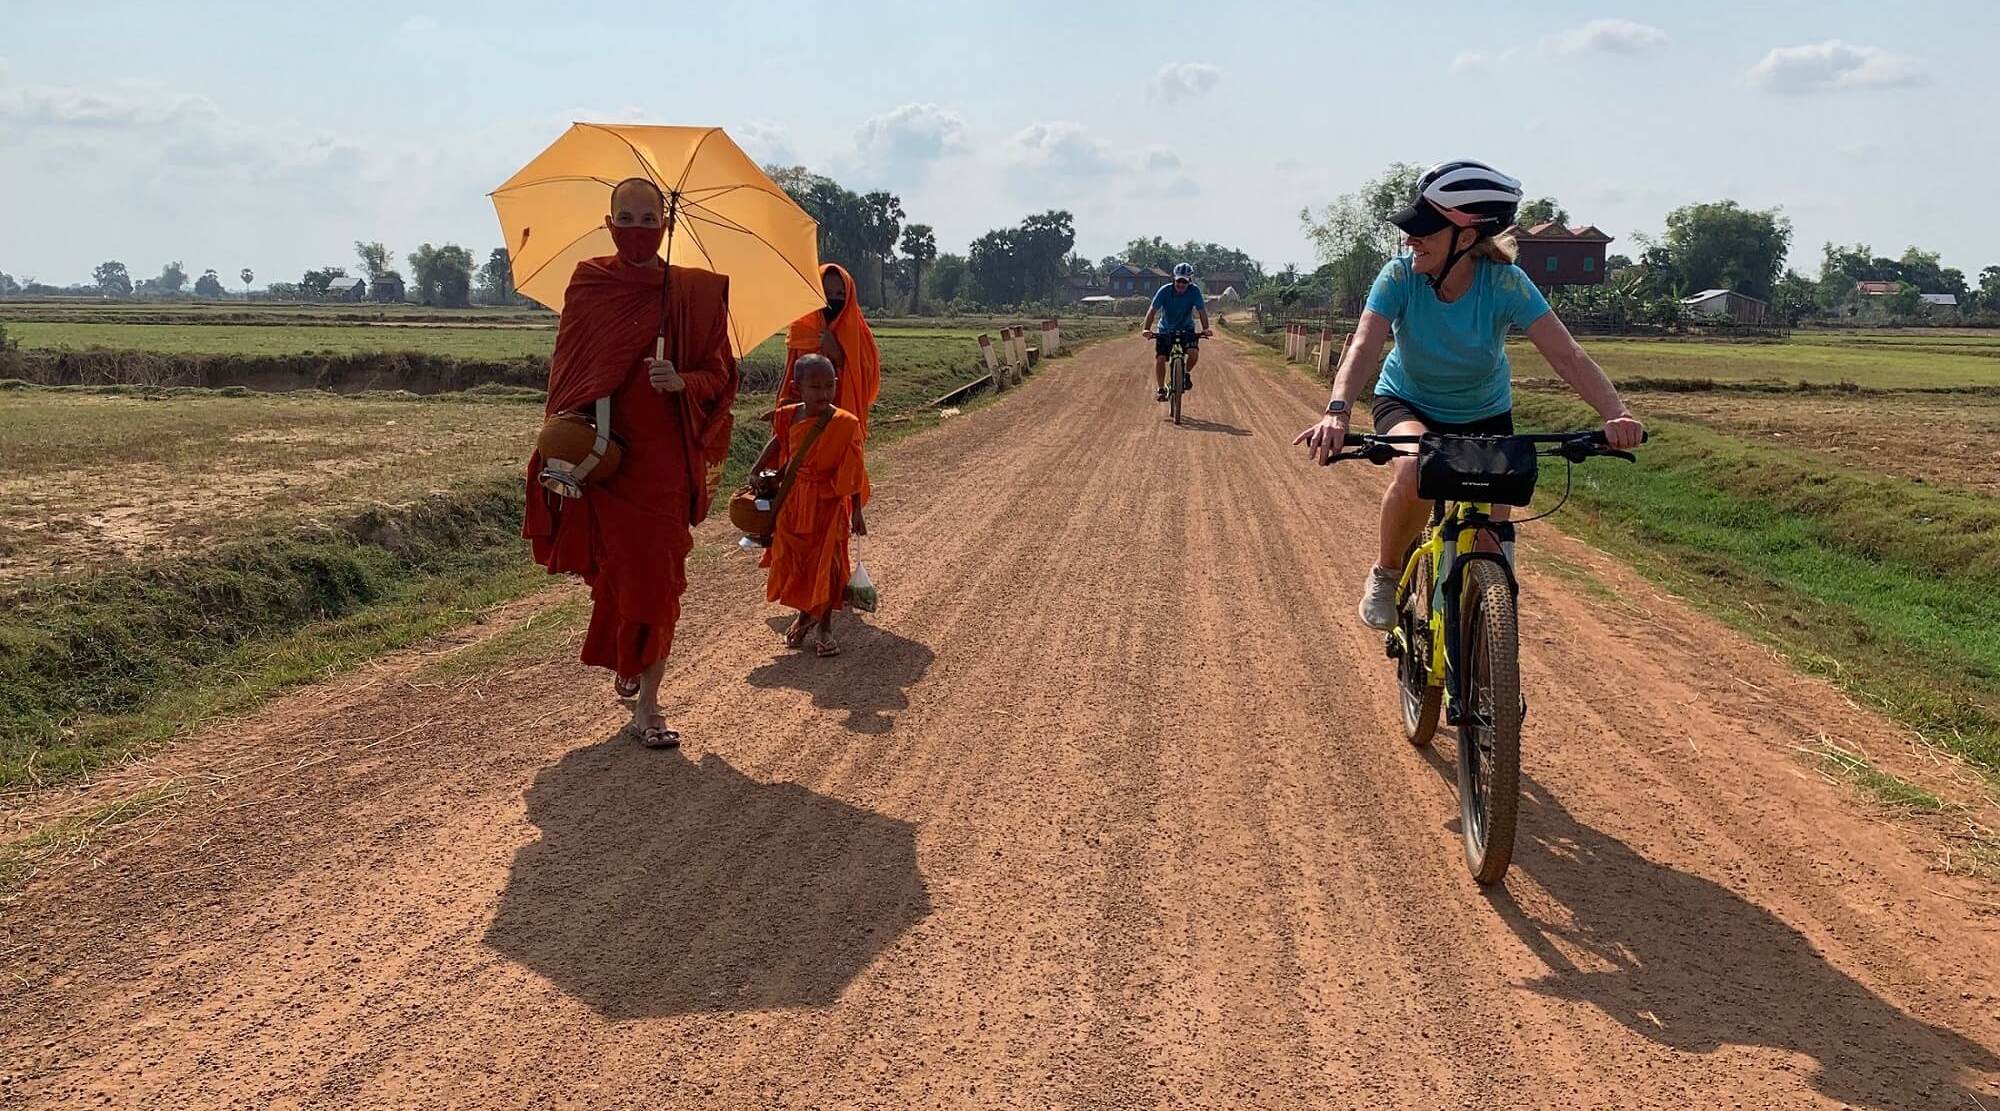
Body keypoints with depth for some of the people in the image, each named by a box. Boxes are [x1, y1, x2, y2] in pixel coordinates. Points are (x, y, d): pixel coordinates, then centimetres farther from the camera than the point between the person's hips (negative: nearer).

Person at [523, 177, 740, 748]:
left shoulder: (696, 292, 0)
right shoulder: (588, 284, 3)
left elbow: (719, 375, 1)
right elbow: (567, 370, 6)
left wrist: (681, 381, -19)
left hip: (665, 459, -1)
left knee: (657, 580, -1)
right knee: (616, 571, 8)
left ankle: (646, 706, 7)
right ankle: (625, 658, 40)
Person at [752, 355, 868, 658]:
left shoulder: (845, 424, -15)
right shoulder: (789, 418, -6)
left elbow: (853, 471, -10)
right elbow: (777, 444, 16)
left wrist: (856, 512, -8)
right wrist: (757, 472, 15)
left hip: (828, 504, -3)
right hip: (794, 502, 3)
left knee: (827, 563, 2)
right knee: (794, 561, 11)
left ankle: (824, 627, 18)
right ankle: (805, 615, 34)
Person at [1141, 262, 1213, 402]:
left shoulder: (1194, 291, -18)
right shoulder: (1165, 291, -21)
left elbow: (1201, 311, -22)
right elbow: (1153, 310, -26)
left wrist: (1205, 329, -39)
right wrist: (1147, 328, -41)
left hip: (1186, 329, 0)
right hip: (1166, 330, 0)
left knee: (1194, 352, -25)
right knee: (1160, 358, -12)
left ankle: (1186, 373, 5)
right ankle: (1160, 389, 5)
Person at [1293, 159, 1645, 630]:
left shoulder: (1505, 283, -27)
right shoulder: (1400, 276, -26)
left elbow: (1567, 355, -34)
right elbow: (1364, 347, -37)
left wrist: (1616, 414, -50)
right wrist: (1338, 412, -57)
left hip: (1484, 414, 1)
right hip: (1407, 403, -1)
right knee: (1415, 473, -35)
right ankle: (1386, 574, -7)